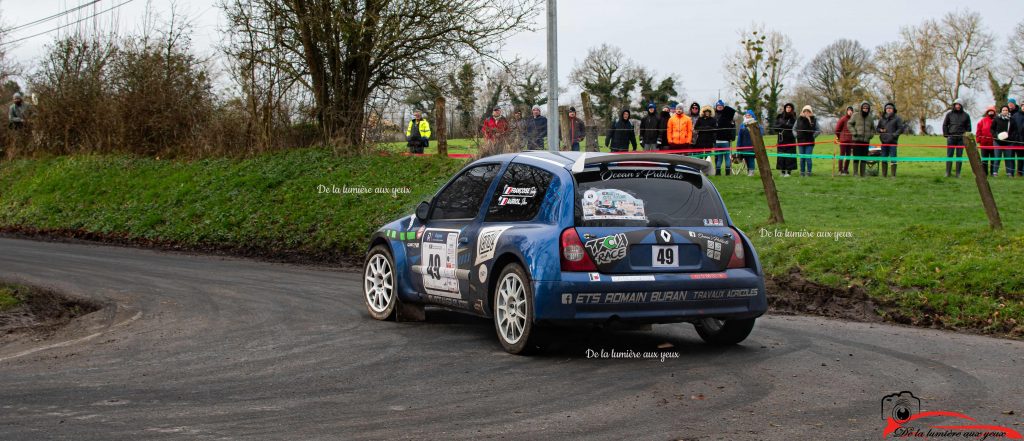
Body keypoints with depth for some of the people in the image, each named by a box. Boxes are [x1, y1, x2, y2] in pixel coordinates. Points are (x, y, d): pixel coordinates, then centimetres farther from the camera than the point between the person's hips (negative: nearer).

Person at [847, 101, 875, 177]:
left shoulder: (870, 118, 12)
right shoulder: (856, 115, -1)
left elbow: (873, 128, 24)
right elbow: (849, 124, 2)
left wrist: (871, 135, 7)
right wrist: (854, 133, -8)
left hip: (866, 140, 4)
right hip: (857, 140, -4)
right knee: (856, 157, -4)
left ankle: (863, 174, 12)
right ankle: (855, 173, 2)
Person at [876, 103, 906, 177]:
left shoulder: (897, 118, 1)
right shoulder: (882, 118, 14)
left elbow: (901, 128, -3)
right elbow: (878, 128, 22)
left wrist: (894, 135, -14)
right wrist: (880, 130, -1)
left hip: (893, 141, -5)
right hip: (884, 141, 5)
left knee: (893, 158, -6)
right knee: (884, 158, 8)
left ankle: (893, 175, -3)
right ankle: (884, 175, 14)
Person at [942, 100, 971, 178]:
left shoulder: (965, 115, 7)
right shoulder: (949, 114, 7)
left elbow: (968, 127, 10)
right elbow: (945, 125, 10)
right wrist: (946, 134, 2)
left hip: (961, 138, 0)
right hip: (951, 137, 0)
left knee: (959, 156, 3)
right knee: (949, 155, 0)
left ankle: (958, 173, 6)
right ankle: (947, 172, 4)